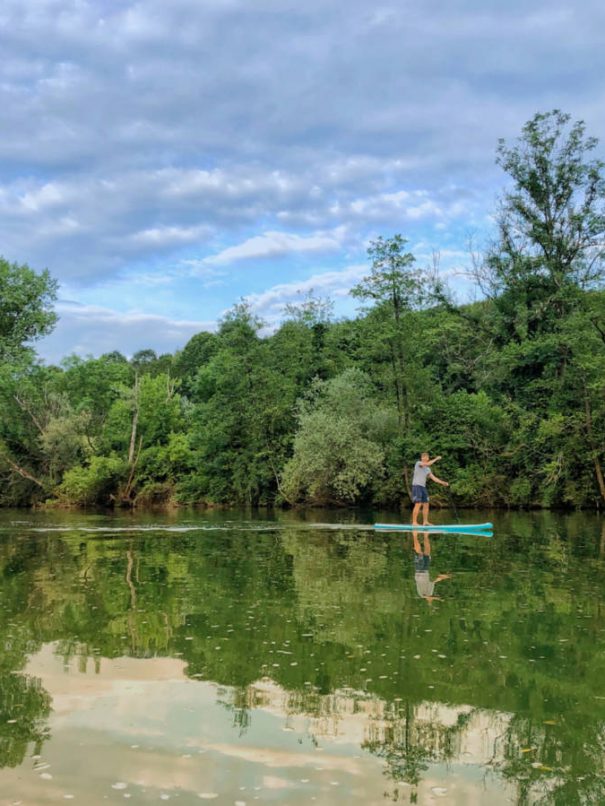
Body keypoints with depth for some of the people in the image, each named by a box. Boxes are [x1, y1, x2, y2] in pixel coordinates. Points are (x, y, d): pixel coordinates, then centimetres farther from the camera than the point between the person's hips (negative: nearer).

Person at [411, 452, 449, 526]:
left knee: (426, 504, 6)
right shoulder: (418, 463, -7)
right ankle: (414, 522, -14)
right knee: (418, 504, -14)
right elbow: (428, 464, -22)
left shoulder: (427, 469, 16)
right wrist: (436, 459, -11)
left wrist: (443, 482, 6)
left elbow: (433, 478, 14)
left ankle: (425, 522, 11)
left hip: (423, 487, 8)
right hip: (416, 486, -8)